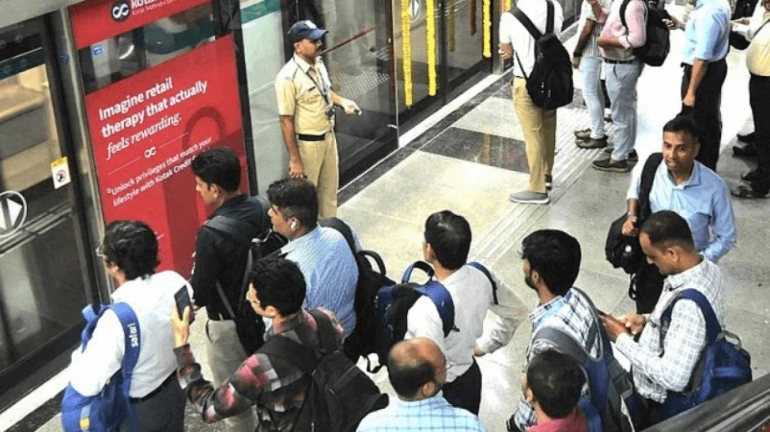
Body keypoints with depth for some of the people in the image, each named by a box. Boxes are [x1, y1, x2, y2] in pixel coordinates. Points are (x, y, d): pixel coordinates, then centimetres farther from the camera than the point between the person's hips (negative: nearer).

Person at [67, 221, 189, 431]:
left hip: (142, 408, -5)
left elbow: (87, 383, -37)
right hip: (176, 386, 5)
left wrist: (79, 355, -16)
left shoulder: (118, 319, -38)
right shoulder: (174, 282, -19)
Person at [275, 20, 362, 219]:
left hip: (328, 137, 8)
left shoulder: (318, 63, 0)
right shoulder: (288, 77, -25)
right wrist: (294, 159, -21)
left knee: (329, 188, 22)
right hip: (307, 144, -8)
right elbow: (286, 121, -22)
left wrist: (342, 101, -1)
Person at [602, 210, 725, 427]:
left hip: (660, 403, -8)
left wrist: (623, 340, -25)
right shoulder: (706, 267, -9)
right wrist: (648, 320, -3)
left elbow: (673, 378, -34)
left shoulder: (689, 304, -37)